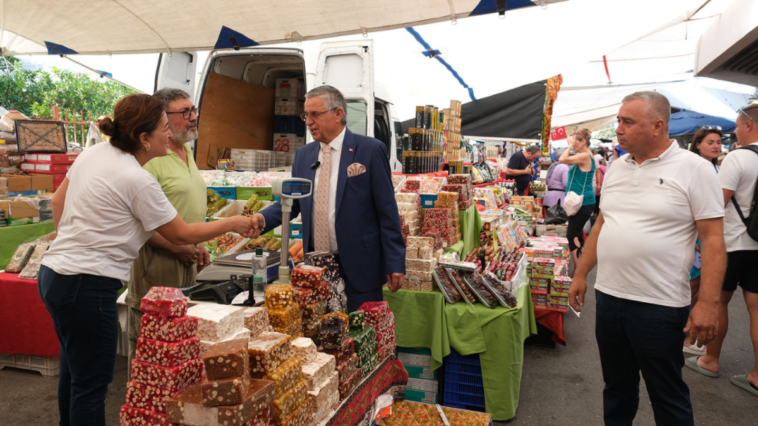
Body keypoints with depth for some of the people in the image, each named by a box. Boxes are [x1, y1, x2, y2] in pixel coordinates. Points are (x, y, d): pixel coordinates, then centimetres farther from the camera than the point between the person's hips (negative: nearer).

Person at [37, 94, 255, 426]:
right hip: (86, 284, -9)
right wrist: (232, 224, 0)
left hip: (54, 272, 9)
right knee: (91, 383, 3)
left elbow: (58, 200, 16)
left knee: (73, 371, 24)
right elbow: (181, 235, -11)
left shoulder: (94, 152, 4)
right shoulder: (138, 181, -20)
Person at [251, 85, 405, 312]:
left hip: (358, 267, -4)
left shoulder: (370, 150, -7)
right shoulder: (303, 155, 9)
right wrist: (263, 218, -8)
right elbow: (291, 202, 13)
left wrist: (395, 263, -8)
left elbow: (387, 211, -7)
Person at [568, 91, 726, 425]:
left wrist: (708, 302, -17)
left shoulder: (694, 169, -9)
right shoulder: (617, 168, 9)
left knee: (668, 397, 10)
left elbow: (713, 239, -11)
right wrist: (581, 274, 13)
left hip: (659, 306, -5)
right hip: (608, 297, 6)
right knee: (617, 388, 19)